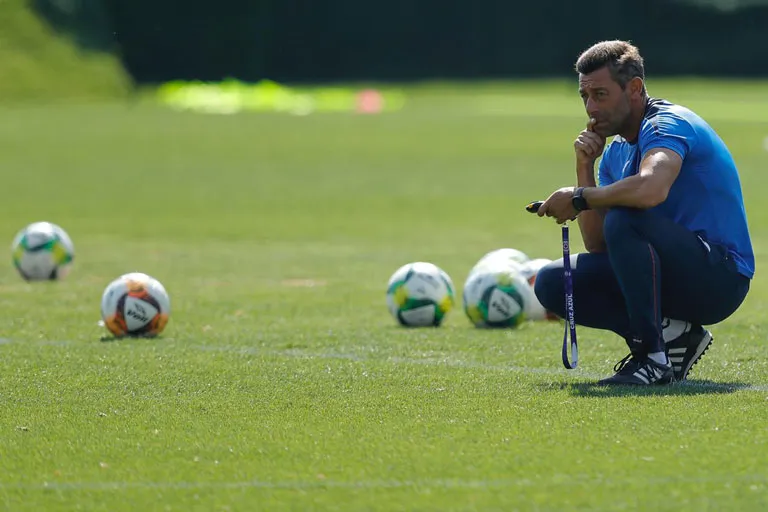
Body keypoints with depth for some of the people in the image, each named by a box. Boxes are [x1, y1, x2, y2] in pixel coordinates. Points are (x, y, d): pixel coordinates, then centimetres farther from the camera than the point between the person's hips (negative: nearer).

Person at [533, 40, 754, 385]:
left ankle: (653, 358, -25)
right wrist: (585, 169, -3)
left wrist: (578, 198, -22)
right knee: (552, 283, 0)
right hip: (679, 279, 9)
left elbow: (651, 190, -38)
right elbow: (596, 244, 9)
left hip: (720, 276, -9)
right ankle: (671, 334, -1)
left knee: (624, 219, -34)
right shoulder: (615, 153, 13)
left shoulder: (666, 124, -14)